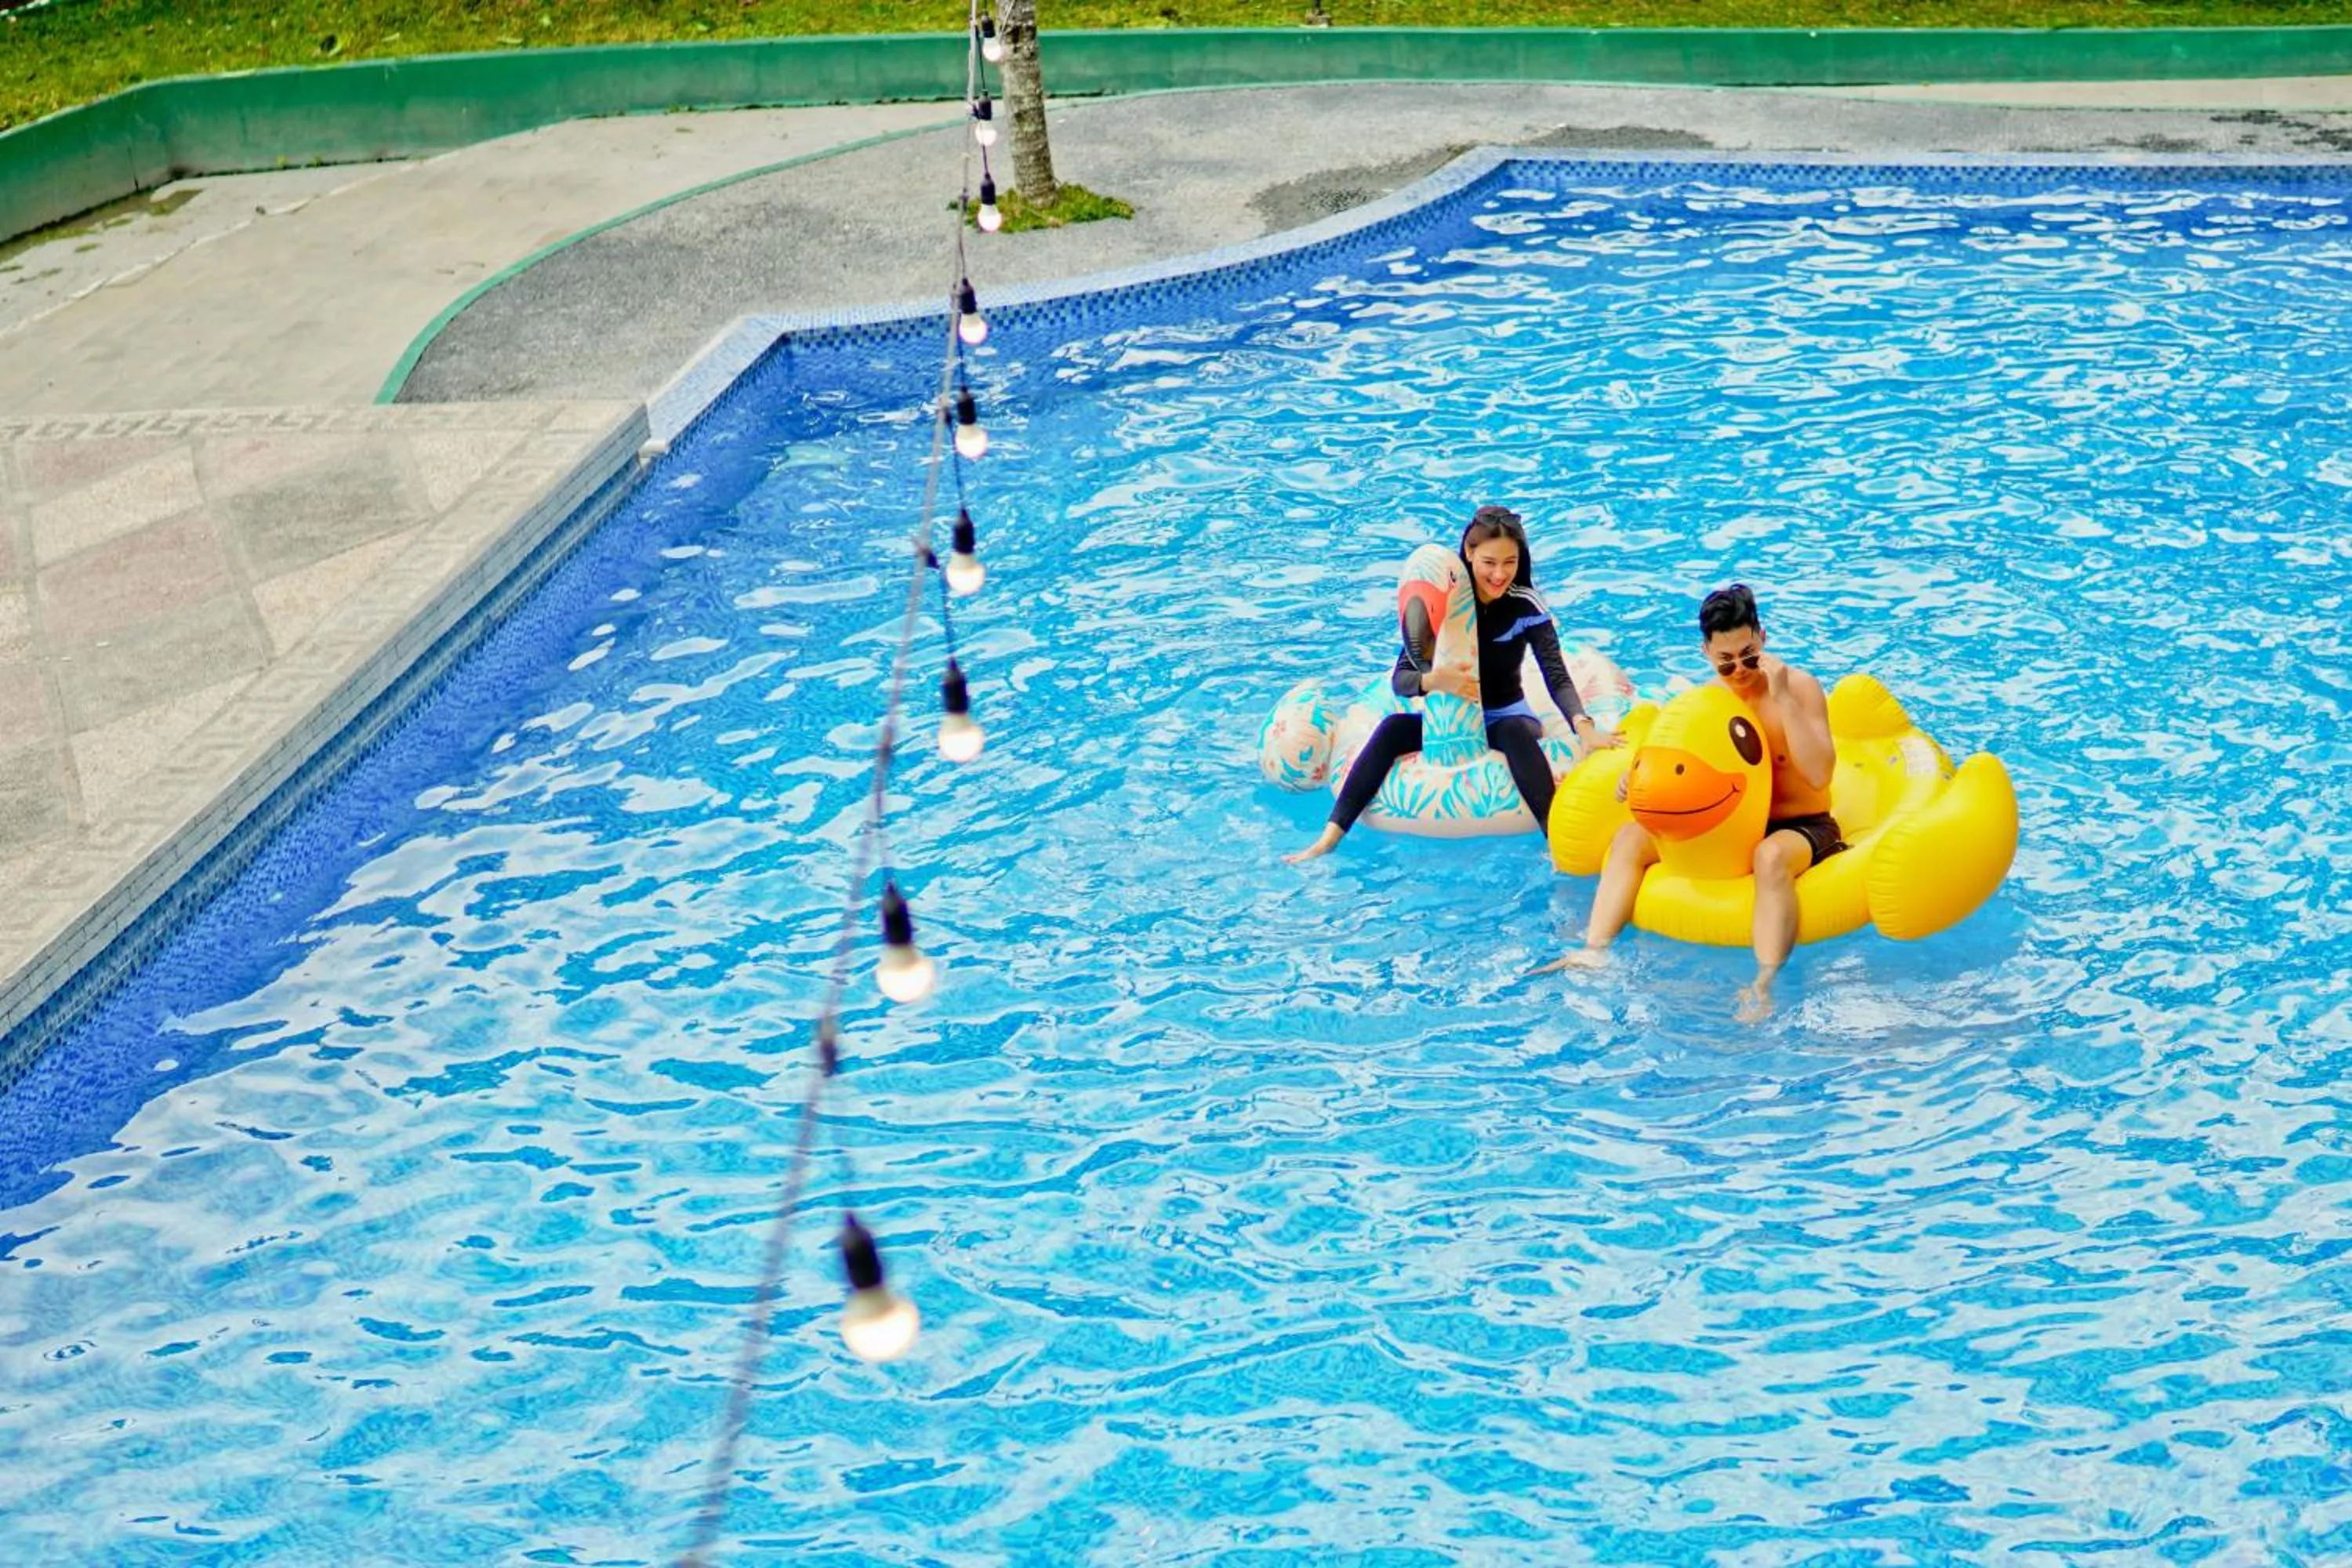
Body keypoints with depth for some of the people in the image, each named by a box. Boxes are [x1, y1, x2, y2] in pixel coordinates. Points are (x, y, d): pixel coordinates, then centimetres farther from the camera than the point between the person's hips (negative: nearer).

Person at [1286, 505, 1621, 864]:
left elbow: (1558, 677, -23)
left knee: (1516, 732, -36)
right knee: (1393, 727, -26)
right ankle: (1328, 841, -32)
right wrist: (1434, 680, -40)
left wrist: (1585, 728, -43)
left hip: (1507, 717, -1)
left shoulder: (1526, 606, -14)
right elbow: (1400, 680, -16)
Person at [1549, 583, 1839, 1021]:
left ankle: (1764, 987, -50)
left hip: (1803, 829, -6)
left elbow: (1819, 775, -23)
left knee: (1771, 856, -42)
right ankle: (1594, 952, -20)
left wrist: (1783, 698, -26)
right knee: (1631, 836, -9)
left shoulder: (1800, 688, -11)